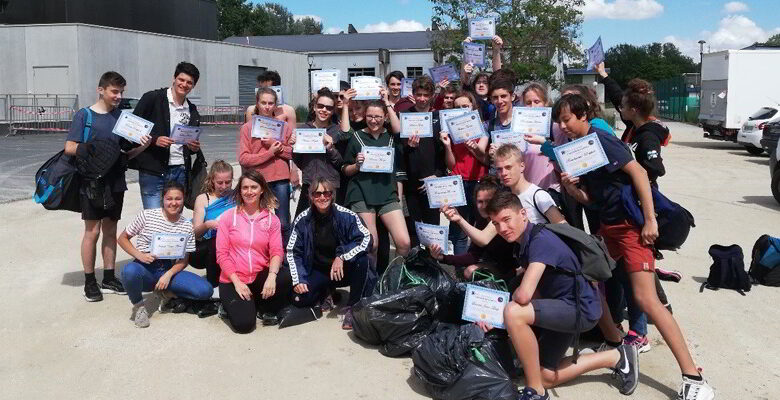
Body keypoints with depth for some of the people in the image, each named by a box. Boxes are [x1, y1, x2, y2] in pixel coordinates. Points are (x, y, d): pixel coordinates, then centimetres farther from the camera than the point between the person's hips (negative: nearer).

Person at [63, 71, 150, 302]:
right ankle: (90, 282, 11)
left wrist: (141, 147, -10)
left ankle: (109, 279, 21)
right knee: (92, 231, 1)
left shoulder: (121, 116, 8)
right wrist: (83, 148, -25)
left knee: (110, 231, 11)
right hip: (92, 183, -4)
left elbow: (126, 153, 8)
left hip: (115, 183, 4)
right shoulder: (84, 115, -4)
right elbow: (69, 148, -6)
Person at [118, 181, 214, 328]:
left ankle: (166, 292, 8)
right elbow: (123, 238, 4)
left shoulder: (187, 226, 5)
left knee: (205, 290, -21)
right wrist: (139, 255, -14)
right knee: (130, 271, -40)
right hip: (145, 268, -2)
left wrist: (169, 275, -15)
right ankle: (138, 305, -7)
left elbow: (184, 260, 5)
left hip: (170, 270, 2)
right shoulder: (147, 215, -1)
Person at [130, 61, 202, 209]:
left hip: (179, 171, 5)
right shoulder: (152, 98, -1)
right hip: (152, 171, -4)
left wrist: (194, 147, 1)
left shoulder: (192, 111, 15)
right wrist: (154, 139, -18)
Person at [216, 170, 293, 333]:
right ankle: (230, 303, 15)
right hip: (232, 280, -2)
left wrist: (272, 276, -26)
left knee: (287, 276, -30)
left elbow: (277, 251, -6)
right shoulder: (228, 217, -1)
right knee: (244, 324, -23)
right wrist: (237, 282, -14)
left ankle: (266, 310, 1)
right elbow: (222, 254, -4)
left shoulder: (272, 219, 5)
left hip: (260, 278, 2)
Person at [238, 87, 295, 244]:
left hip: (280, 180, 1)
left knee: (283, 224, 4)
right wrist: (270, 153, -11)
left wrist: (276, 146, -11)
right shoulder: (247, 128, 4)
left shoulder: (285, 126, 9)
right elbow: (243, 159, -5)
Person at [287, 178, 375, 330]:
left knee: (362, 260, -33)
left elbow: (366, 239, -23)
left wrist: (342, 257, -31)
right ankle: (325, 293, 15)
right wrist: (298, 280, -14)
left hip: (344, 270, -2)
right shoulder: (303, 220, -9)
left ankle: (353, 307, -16)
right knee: (299, 300, -20)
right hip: (318, 271, 2)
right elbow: (292, 251, -4)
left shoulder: (346, 216, -16)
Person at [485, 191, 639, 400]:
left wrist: (513, 295, -12)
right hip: (558, 307, 10)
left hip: (579, 308, -10)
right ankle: (615, 358, 27)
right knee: (545, 377, 17)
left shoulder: (540, 240, -26)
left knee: (513, 313, -32)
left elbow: (524, 295, -36)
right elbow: (535, 291, 9)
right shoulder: (521, 241, 3)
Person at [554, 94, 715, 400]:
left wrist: (650, 219, -23)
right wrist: (569, 186, -6)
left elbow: (638, 172, -20)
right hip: (608, 225, 9)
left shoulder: (600, 139, -13)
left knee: (645, 298, -16)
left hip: (632, 223, -9)